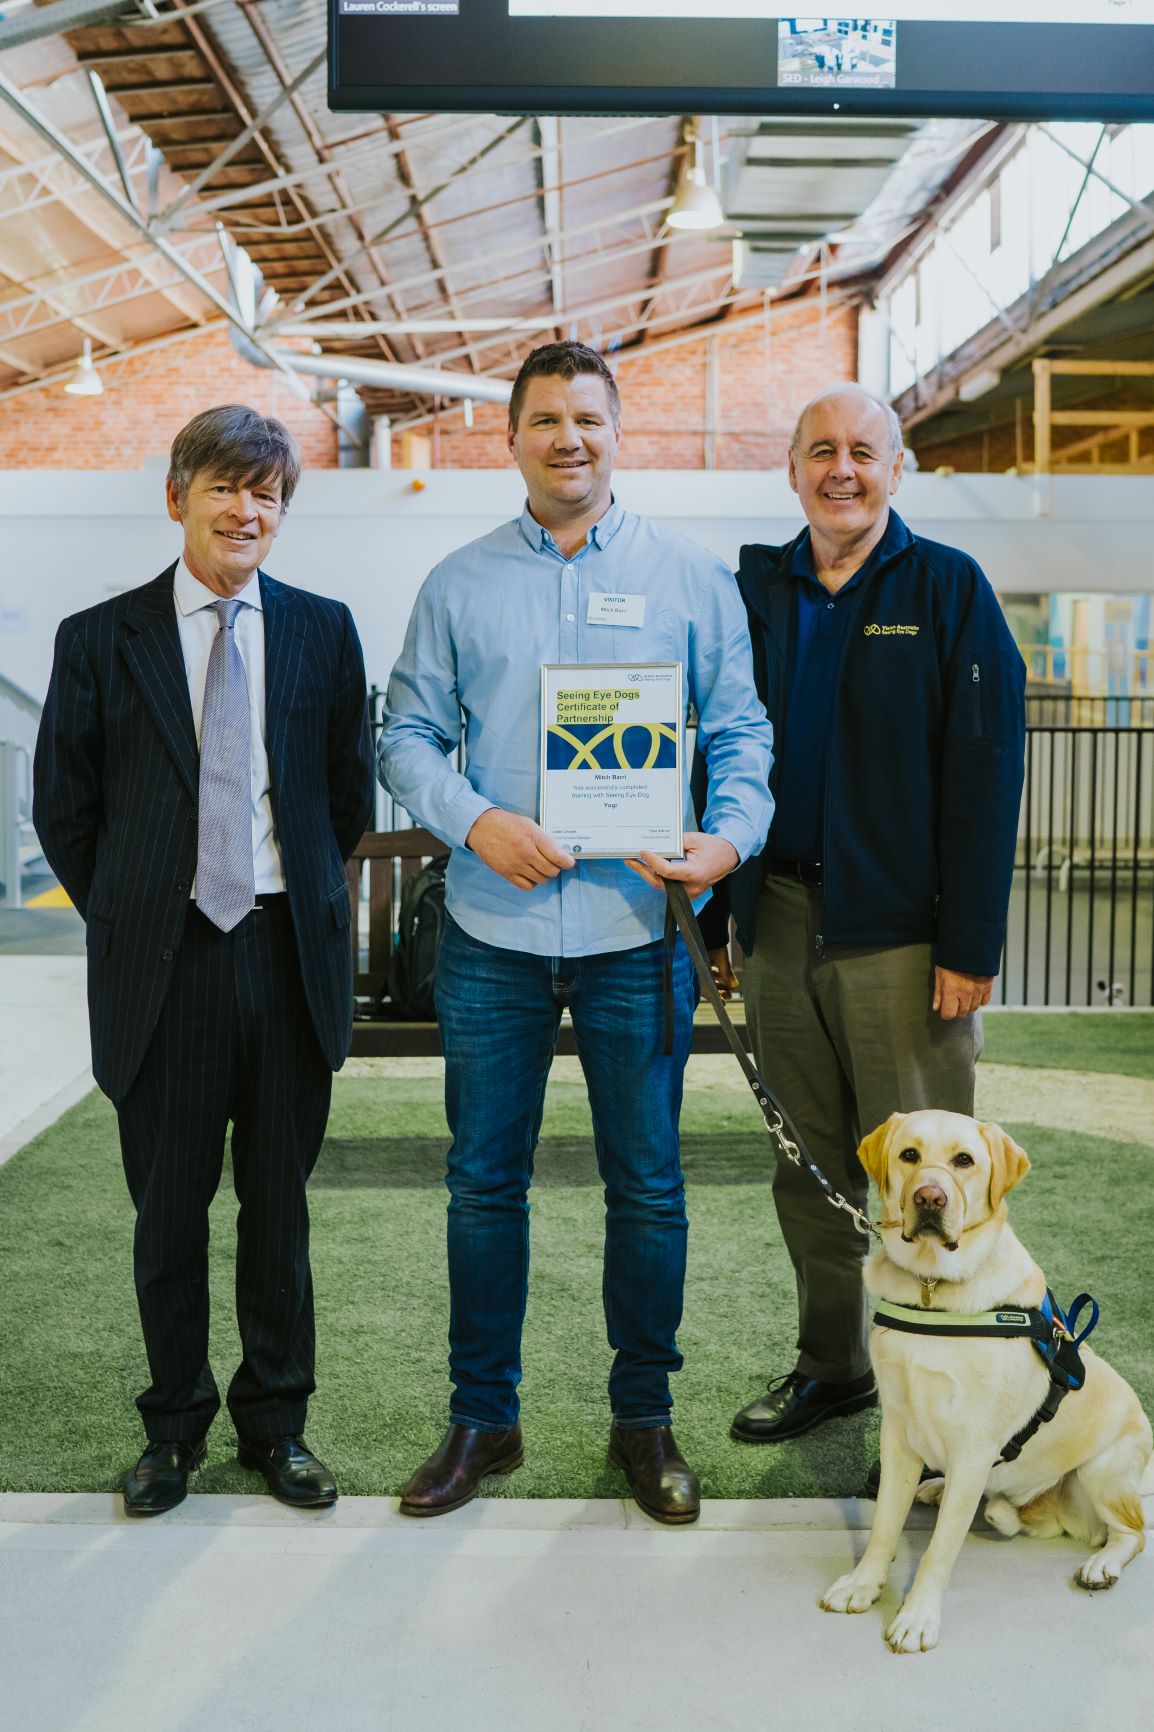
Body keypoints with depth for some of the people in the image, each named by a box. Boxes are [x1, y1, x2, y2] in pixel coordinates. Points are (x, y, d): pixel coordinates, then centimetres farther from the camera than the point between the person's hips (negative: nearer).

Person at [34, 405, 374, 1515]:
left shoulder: (323, 632, 5)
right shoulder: (101, 640, 1)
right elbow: (64, 809, 6)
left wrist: (302, 901, 8)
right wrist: (128, 919, 4)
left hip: (288, 953, 1)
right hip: (161, 962, -1)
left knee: (280, 1205, 11)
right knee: (168, 1207, 9)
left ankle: (276, 1422, 27)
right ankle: (174, 1427, 27)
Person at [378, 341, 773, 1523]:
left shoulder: (691, 579, 6)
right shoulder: (458, 585, 8)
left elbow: (739, 731, 4)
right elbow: (407, 736, 5)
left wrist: (731, 838, -14)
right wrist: (474, 819, -13)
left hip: (636, 932, -1)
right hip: (493, 934, 1)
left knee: (647, 1187, 7)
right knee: (483, 1182, 8)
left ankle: (644, 1420, 24)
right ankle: (481, 1416, 24)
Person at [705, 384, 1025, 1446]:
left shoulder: (949, 589, -1)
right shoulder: (755, 591, 11)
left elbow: (986, 772, -7)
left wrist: (971, 944, -12)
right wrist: (711, 917, 8)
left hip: (900, 929, -4)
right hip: (780, 918, 5)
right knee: (811, 1163, 13)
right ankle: (832, 1367, 28)